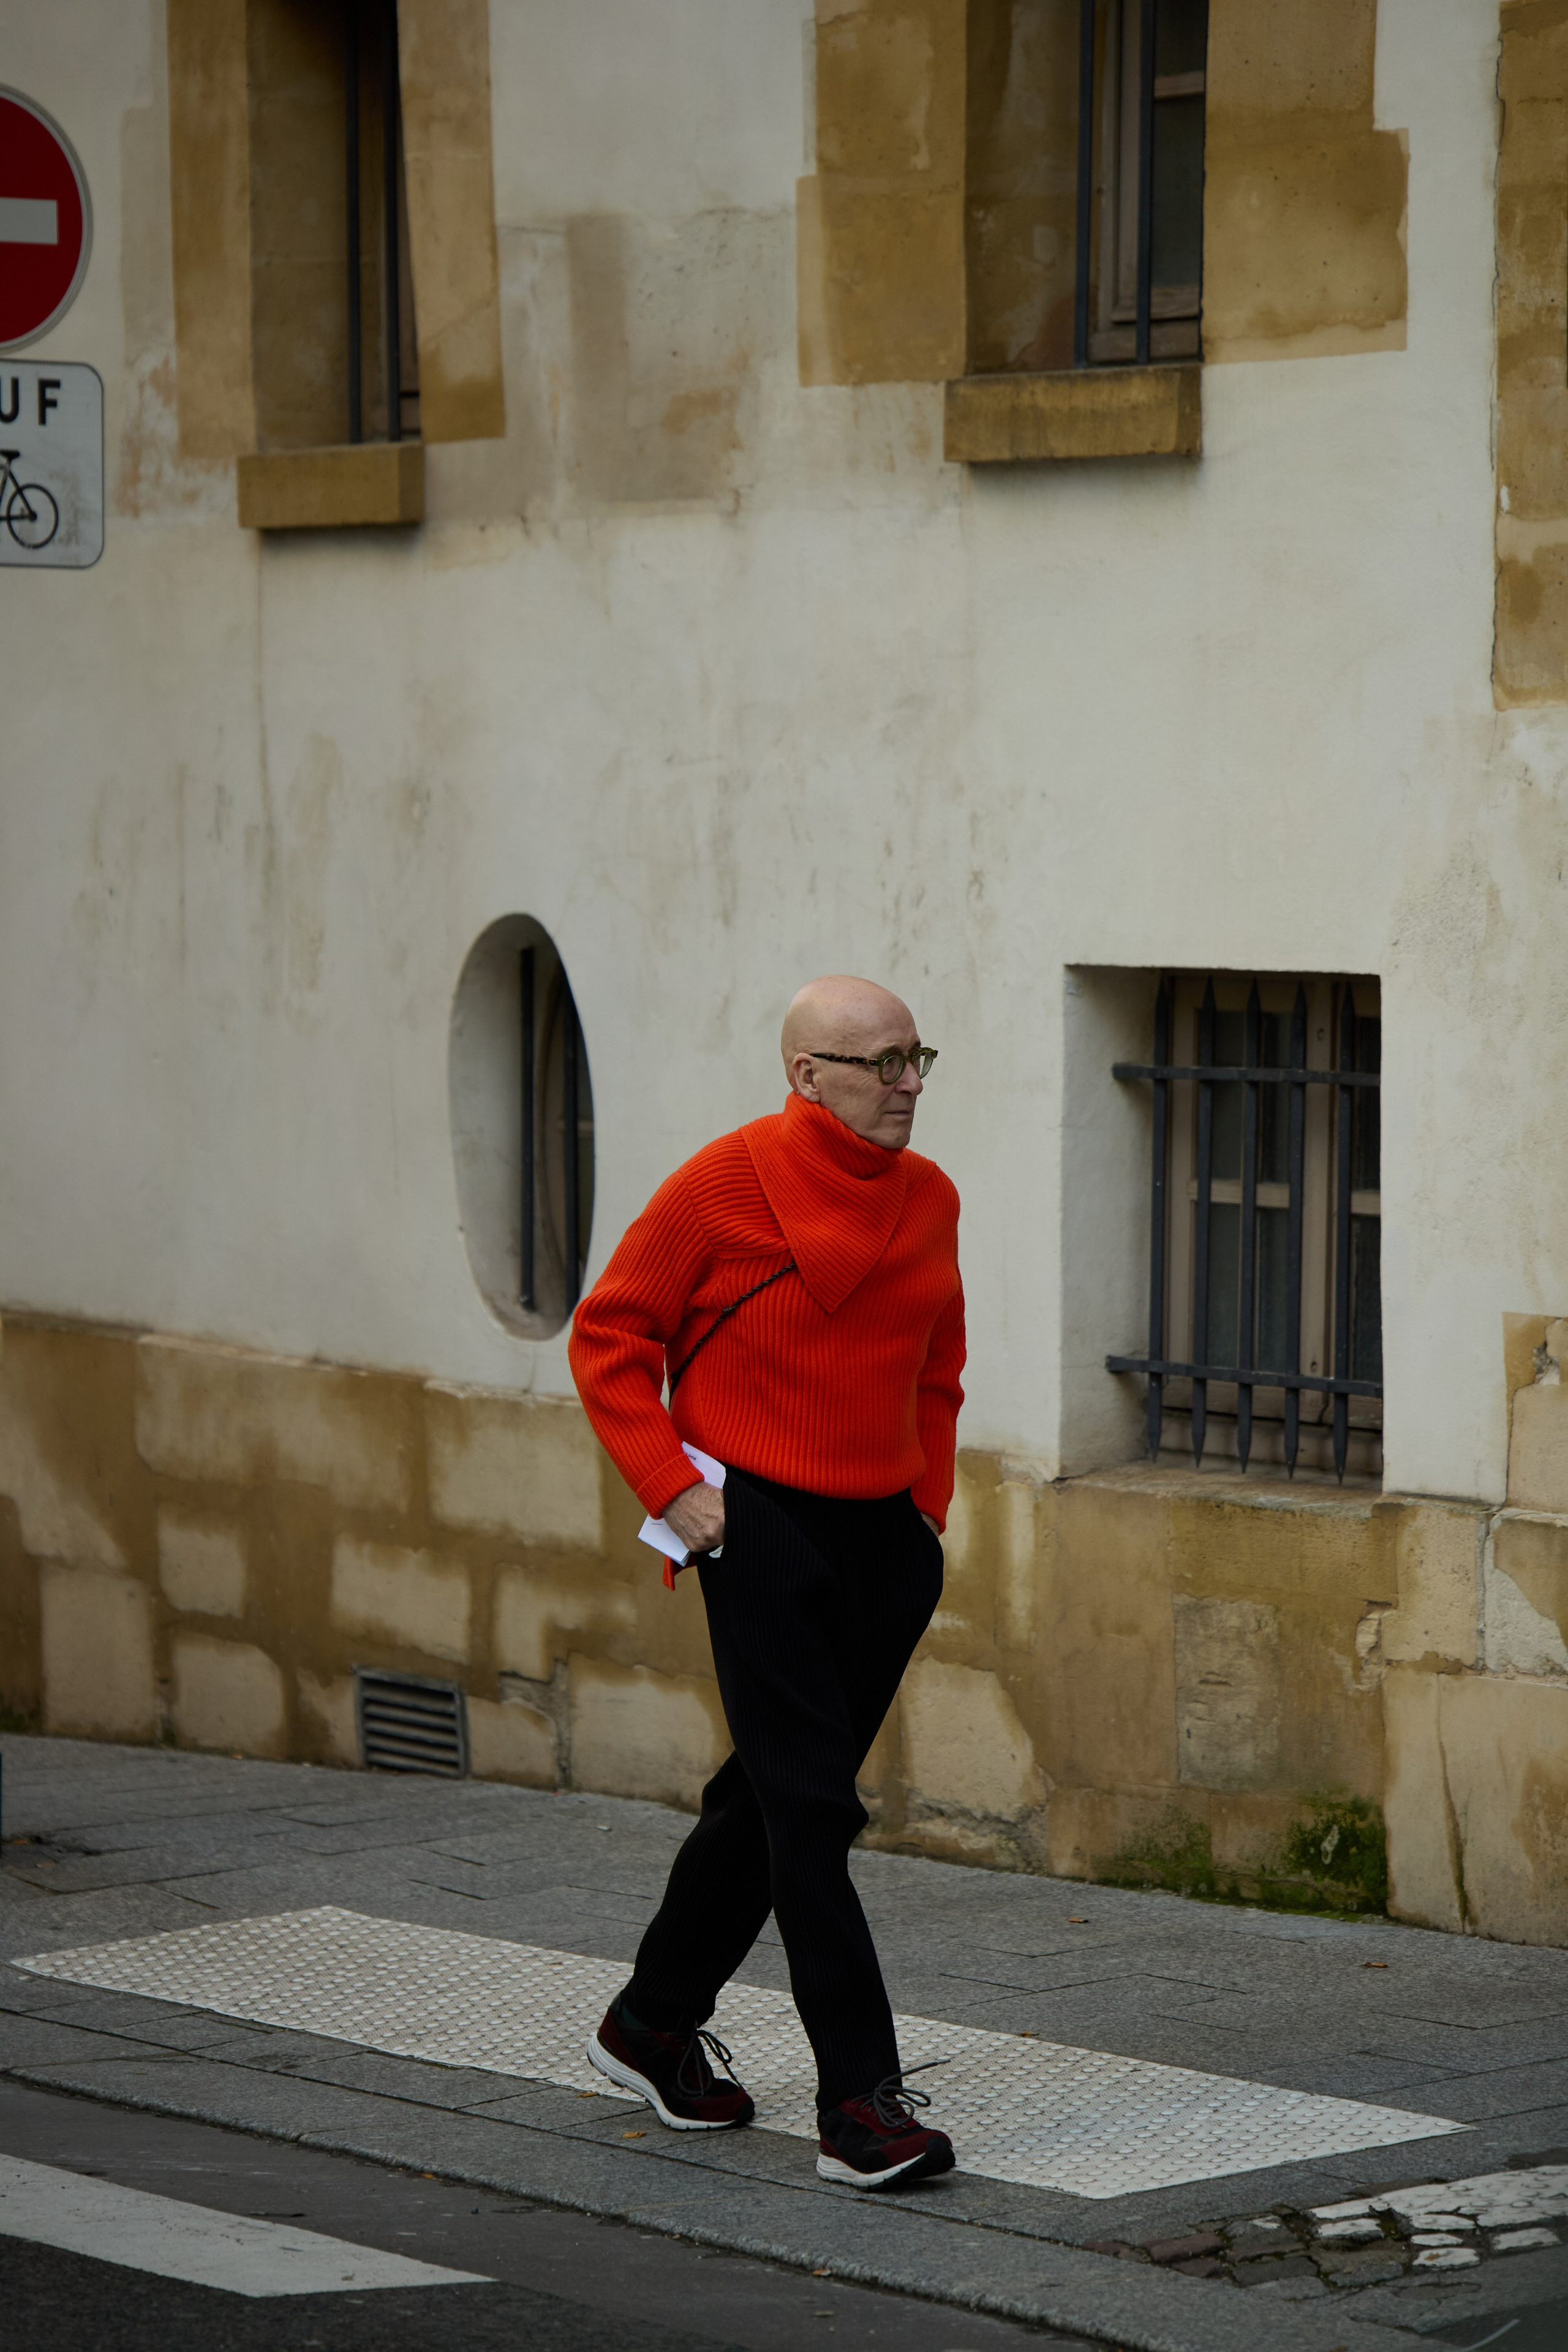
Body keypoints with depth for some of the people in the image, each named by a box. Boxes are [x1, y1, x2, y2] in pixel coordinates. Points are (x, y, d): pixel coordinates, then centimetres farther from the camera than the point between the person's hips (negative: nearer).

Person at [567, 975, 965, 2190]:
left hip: (884, 1542, 7)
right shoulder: (726, 1185, -9)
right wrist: (671, 1485, -11)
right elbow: (608, 1338, -3)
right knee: (810, 1806, -12)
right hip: (760, 1530, -7)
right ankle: (861, 2102, -13)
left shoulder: (930, 1197, 10)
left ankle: (656, 2023, 34)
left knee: (771, 1798, 15)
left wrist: (929, 1504, 15)